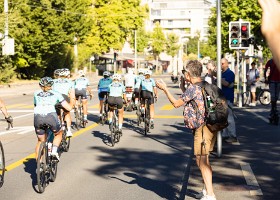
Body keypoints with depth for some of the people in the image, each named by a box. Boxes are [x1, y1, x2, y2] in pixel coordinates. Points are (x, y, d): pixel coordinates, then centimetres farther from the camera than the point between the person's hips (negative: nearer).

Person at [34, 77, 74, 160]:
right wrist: (72, 101, 42)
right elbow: (68, 108, 21)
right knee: (59, 133, 28)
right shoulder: (56, 94, 23)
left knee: (40, 141, 21)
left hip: (37, 117, 2)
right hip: (51, 115, -2)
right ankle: (54, 150, 8)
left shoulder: (35, 93, 28)